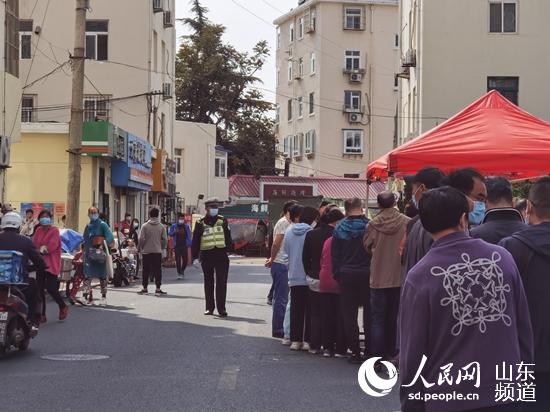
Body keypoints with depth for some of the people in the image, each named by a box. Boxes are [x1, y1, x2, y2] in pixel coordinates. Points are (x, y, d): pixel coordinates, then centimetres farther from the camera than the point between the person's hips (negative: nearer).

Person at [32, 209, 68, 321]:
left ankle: (63, 307, 15)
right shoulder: (38, 230, 12)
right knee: (40, 290, 4)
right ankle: (42, 315, 11)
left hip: (51, 265, -6)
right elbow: (33, 244, 4)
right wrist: (42, 249, -14)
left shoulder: (55, 231, -5)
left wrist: (40, 249, -9)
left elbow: (51, 247, -15)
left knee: (51, 288, -10)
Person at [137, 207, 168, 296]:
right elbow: (165, 240, -1)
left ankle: (145, 288, 11)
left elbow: (141, 239, -7)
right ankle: (158, 289, 2)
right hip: (158, 251, 1)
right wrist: (163, 247, 15)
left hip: (146, 251, -1)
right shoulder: (161, 226, -1)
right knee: (158, 270, 4)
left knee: (146, 271, 6)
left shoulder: (145, 226, -5)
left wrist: (140, 248, 7)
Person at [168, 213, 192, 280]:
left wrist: (190, 244, 0)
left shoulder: (186, 226, 8)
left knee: (185, 259, 0)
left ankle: (182, 270, 25)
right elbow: (169, 234, 6)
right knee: (178, 260, -4)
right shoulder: (173, 226, 5)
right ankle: (179, 273, 4)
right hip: (177, 246, -1)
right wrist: (174, 232, -14)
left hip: (184, 246, 1)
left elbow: (189, 236, 9)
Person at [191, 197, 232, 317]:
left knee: (222, 282, -4)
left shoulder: (223, 221, 8)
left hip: (221, 255, 0)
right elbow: (195, 241, 2)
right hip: (206, 256, 0)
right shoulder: (201, 223, 2)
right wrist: (195, 257, -4)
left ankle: (221, 308, -2)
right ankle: (209, 308, 16)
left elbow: (228, 237, 15)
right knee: (208, 283, 8)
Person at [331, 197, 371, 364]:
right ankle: (370, 350, 7)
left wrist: (337, 275, 8)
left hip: (347, 275, 1)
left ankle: (355, 351, 5)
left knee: (349, 314, 6)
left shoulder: (339, 229, -1)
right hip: (368, 275, -1)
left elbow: (335, 255, 1)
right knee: (369, 314, 7)